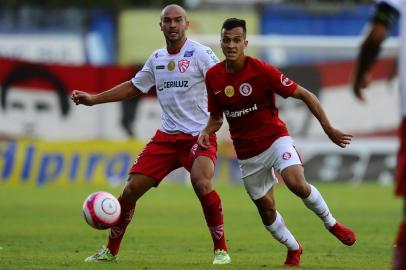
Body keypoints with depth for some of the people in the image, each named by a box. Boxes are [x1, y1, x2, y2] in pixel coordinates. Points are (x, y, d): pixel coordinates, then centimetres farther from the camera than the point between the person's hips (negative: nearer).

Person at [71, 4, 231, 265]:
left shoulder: (200, 54, -7)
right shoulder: (156, 58, 12)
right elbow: (134, 87, 26)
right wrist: (93, 99, 24)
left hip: (199, 135, -6)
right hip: (167, 136, 6)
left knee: (201, 183, -30)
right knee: (132, 189, 1)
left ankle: (221, 250, -15)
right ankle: (111, 250, 18)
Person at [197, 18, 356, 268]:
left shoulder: (261, 70, -17)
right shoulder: (213, 76, -3)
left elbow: (304, 95, -12)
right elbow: (216, 116, 11)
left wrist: (329, 129, -15)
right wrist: (206, 133, -12)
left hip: (275, 139, -4)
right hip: (247, 152, 4)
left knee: (297, 183, -29)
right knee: (266, 209, 7)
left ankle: (331, 223, -2)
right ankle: (294, 249, 33)